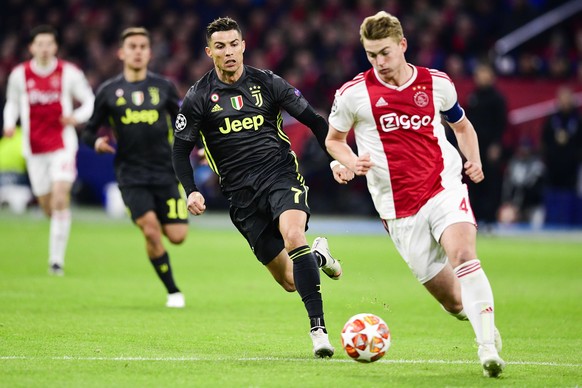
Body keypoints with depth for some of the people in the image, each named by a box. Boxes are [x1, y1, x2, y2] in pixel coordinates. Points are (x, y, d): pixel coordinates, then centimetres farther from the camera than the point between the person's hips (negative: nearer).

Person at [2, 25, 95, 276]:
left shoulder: (68, 73, -5)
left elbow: (91, 101, 3)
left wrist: (77, 117, -16)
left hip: (63, 144, -3)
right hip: (34, 149, 3)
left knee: (60, 200, -17)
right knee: (47, 206, 8)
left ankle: (57, 259, -13)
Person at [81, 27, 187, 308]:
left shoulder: (164, 87, 6)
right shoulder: (108, 91, 3)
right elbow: (89, 130, 10)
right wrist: (96, 141, -12)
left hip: (165, 172, 2)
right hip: (131, 175, -2)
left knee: (177, 236, -6)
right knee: (150, 230, -20)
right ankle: (173, 292, -4)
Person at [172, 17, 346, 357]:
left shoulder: (267, 83, 4)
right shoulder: (199, 97, 2)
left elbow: (314, 121, 10)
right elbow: (181, 149, 8)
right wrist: (191, 192, -7)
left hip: (282, 175, -1)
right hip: (242, 194, 1)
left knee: (293, 236, -33)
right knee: (289, 282, -2)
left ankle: (318, 328, -30)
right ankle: (318, 256, 36)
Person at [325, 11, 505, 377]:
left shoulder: (437, 83, 4)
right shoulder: (353, 93, -1)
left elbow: (463, 126, 21)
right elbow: (334, 139, 13)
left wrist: (474, 160, 2)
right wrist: (352, 162, -8)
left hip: (445, 187, 0)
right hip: (399, 209, 0)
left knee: (463, 254, -29)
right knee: (453, 301, -1)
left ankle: (489, 345, -28)